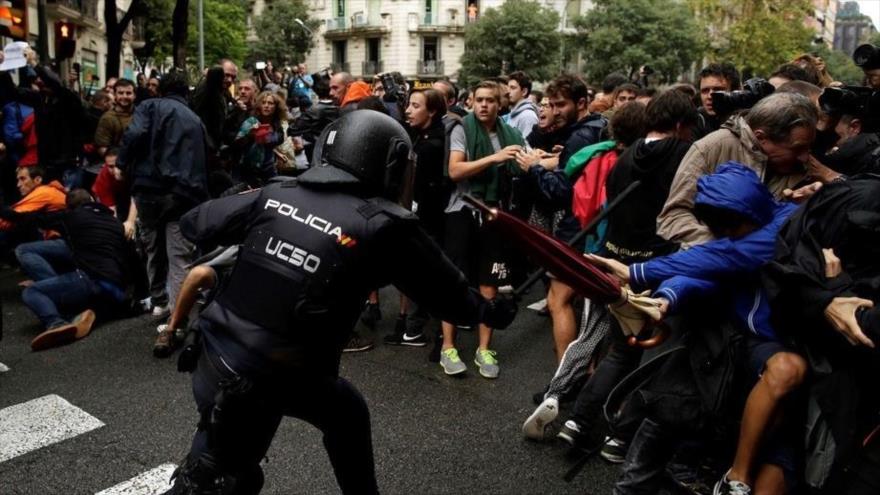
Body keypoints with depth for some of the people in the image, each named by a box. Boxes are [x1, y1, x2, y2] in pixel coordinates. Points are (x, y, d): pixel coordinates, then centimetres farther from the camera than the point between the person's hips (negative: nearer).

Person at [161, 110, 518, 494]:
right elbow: (449, 292, 0)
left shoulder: (275, 194, -1)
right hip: (277, 377, -5)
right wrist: (493, 310, 19)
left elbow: (194, 224, 8)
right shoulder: (384, 225, -12)